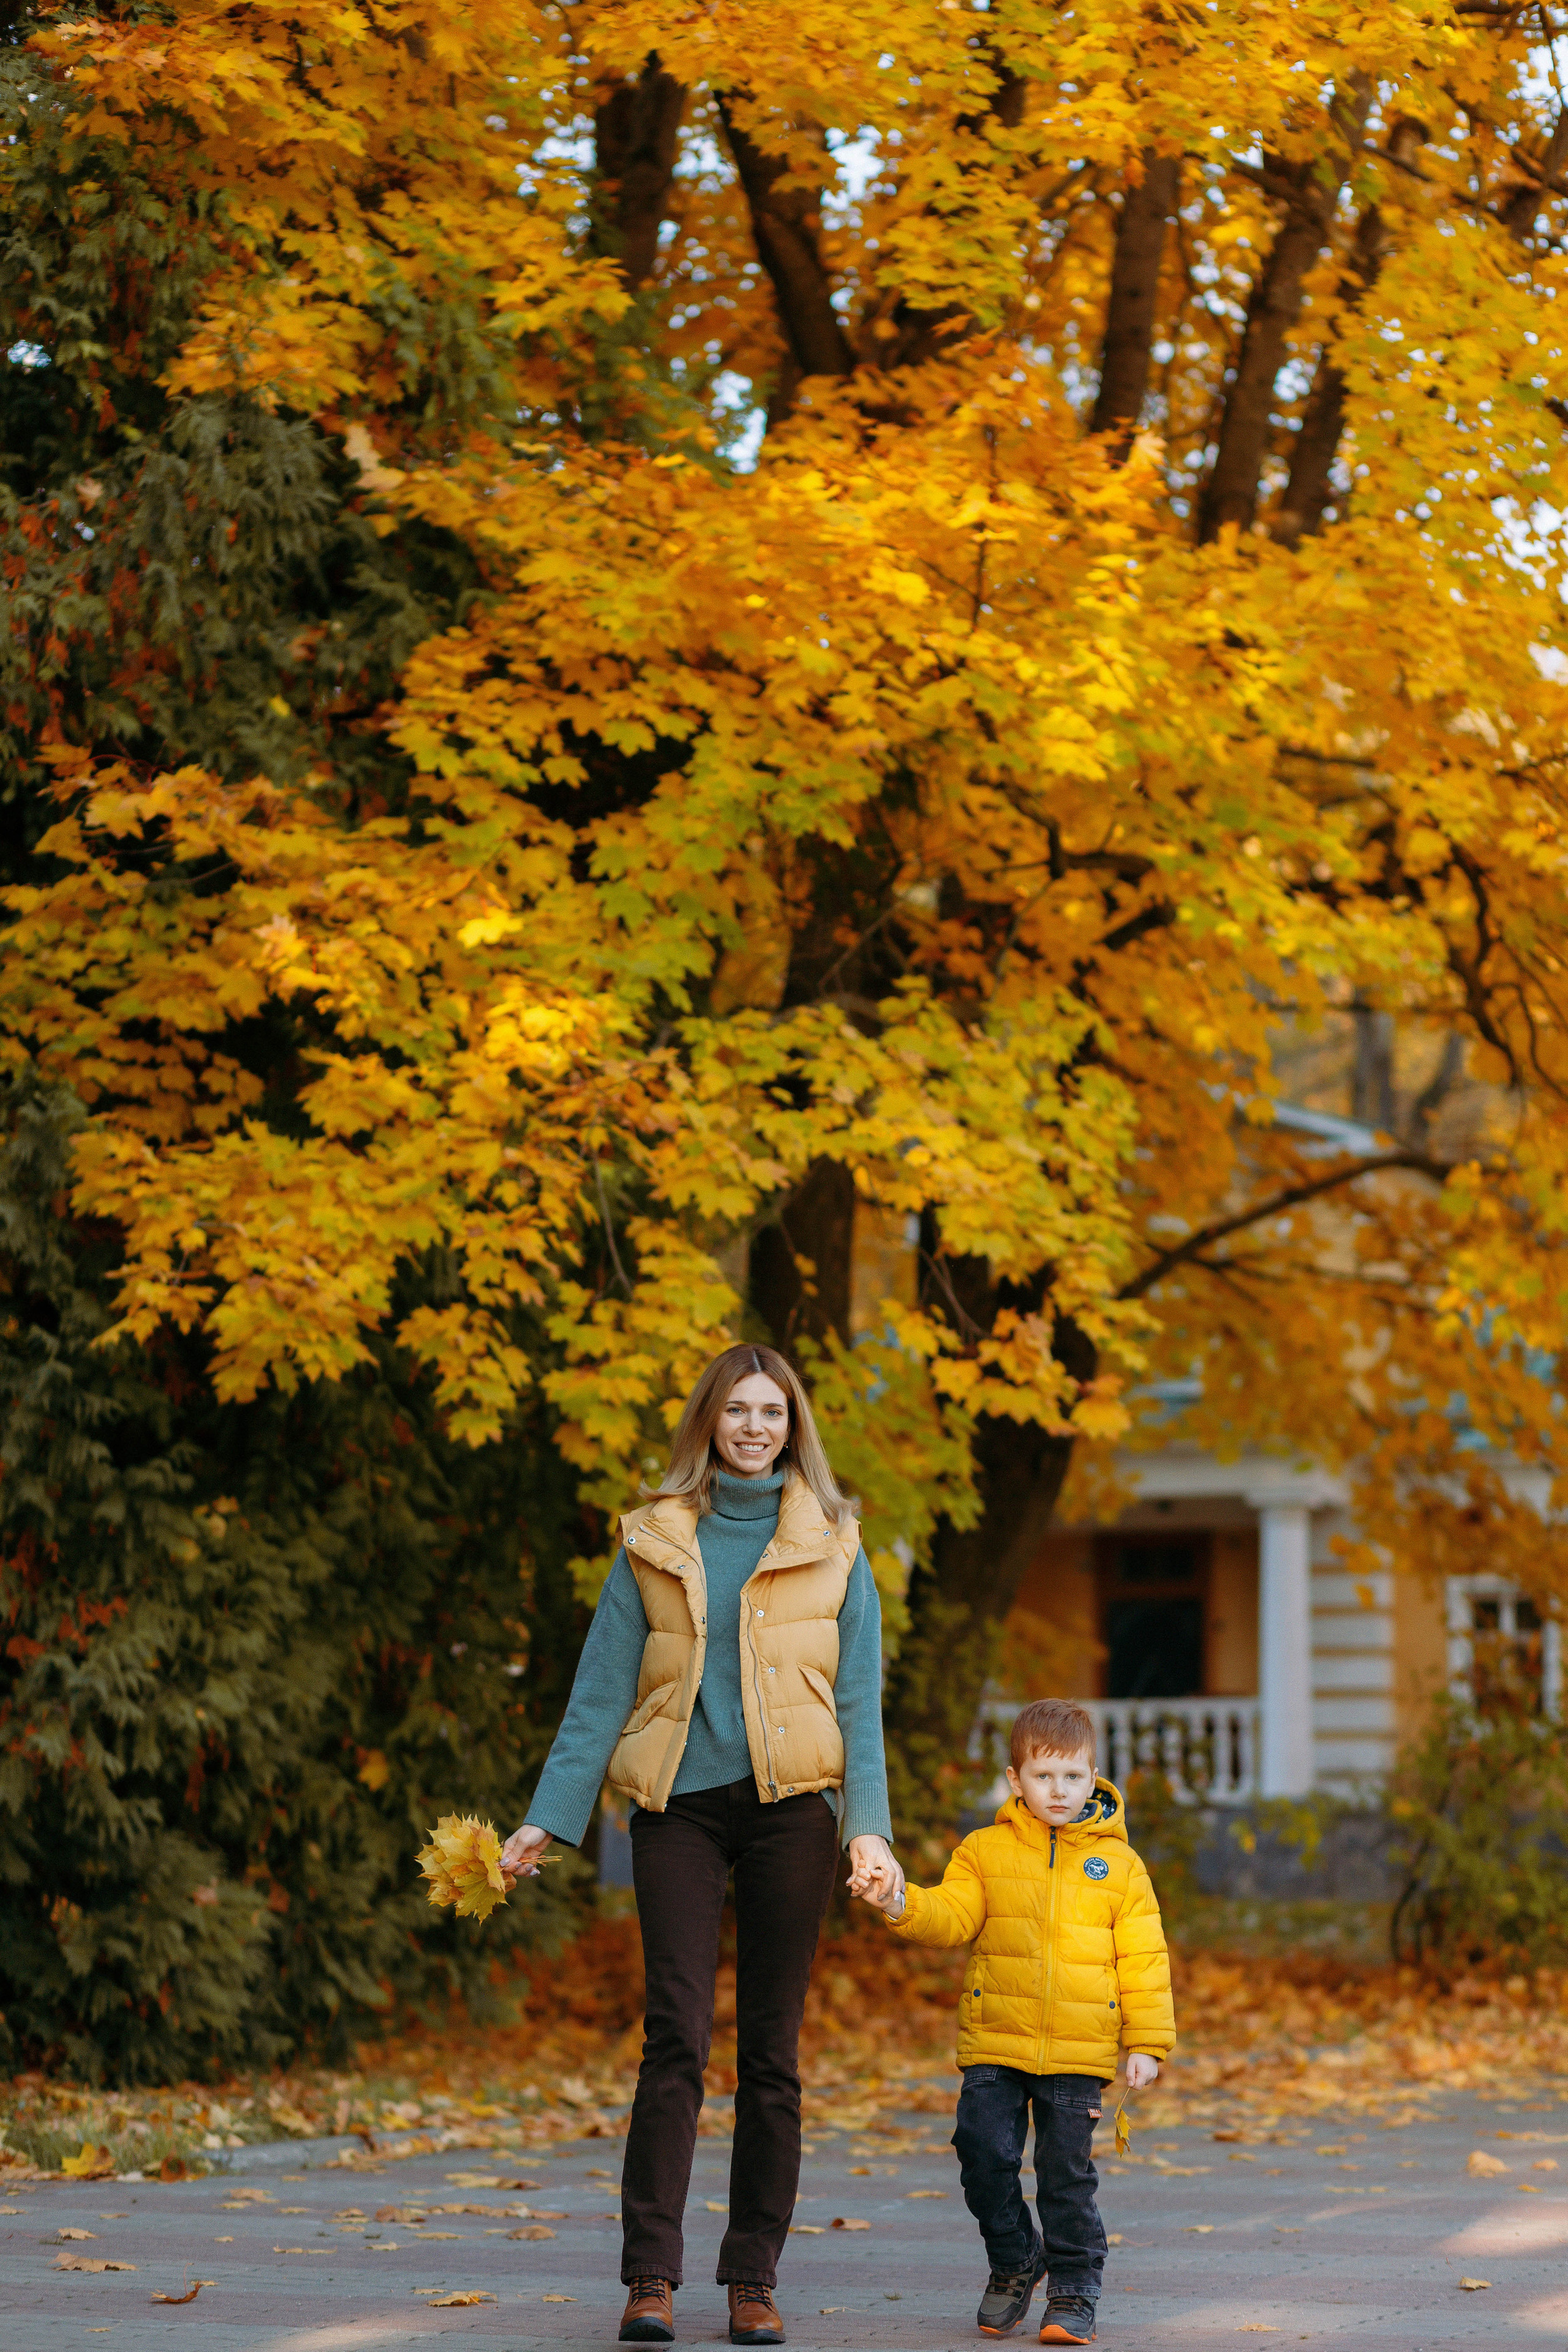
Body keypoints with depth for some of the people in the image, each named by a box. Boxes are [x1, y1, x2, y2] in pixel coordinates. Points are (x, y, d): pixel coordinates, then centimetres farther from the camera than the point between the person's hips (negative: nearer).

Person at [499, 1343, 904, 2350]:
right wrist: (550, 1815, 1)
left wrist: (870, 1825, -7)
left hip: (789, 1803, 0)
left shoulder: (831, 1546, 8)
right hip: (678, 1805, 0)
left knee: (772, 2044, 3)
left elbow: (859, 1698, 5)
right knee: (676, 2034, -8)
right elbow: (602, 1689, 8)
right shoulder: (655, 1541, 9)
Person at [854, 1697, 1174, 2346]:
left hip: (1079, 2053, -1)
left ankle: (1074, 2292, 14)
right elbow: (952, 1916, -3)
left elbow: (1144, 1959, 6)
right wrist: (904, 1906, -24)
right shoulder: (986, 1852, 6)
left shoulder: (1119, 1865, 5)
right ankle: (1014, 2259, 19)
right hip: (995, 2047, 1)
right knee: (984, 2152, -6)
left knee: (1067, 2173, 1)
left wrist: (1146, 2043, 1)